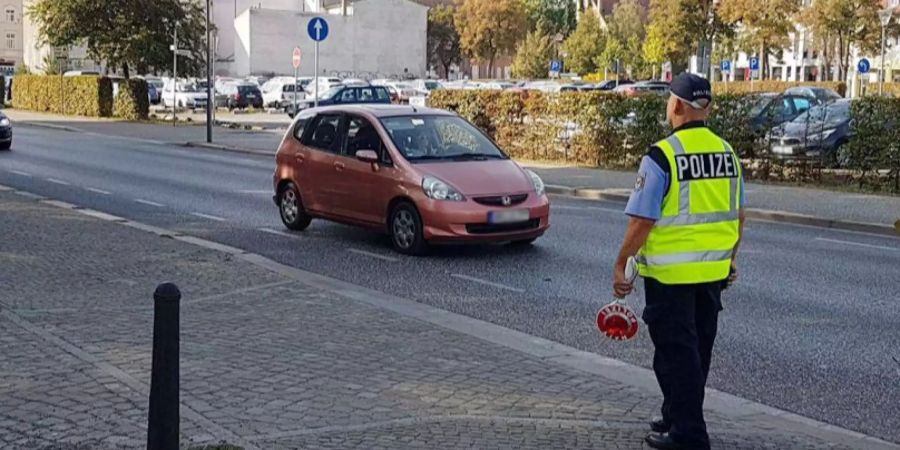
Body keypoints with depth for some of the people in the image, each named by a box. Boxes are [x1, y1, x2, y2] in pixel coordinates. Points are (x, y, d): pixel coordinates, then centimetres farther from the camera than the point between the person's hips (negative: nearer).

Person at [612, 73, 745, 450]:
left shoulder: (661, 156, -16)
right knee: (698, 348, 18)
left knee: (676, 350, 2)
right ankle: (679, 417, 32)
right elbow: (737, 215, 12)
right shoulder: (727, 152, 5)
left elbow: (642, 221, -17)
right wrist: (730, 258, 24)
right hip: (714, 271, 7)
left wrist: (621, 264, -7)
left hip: (670, 273, -7)